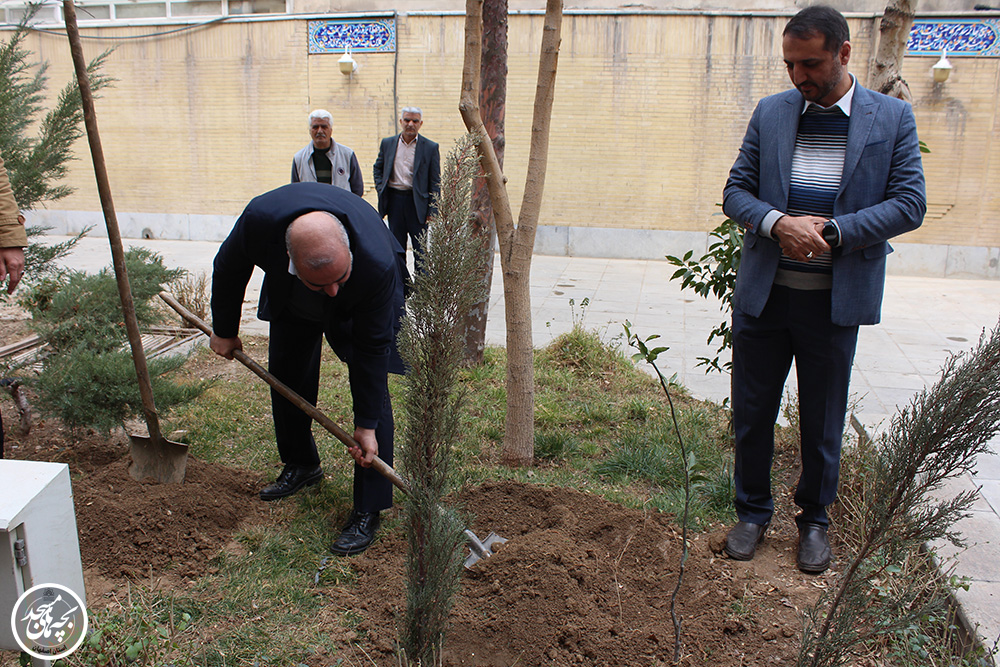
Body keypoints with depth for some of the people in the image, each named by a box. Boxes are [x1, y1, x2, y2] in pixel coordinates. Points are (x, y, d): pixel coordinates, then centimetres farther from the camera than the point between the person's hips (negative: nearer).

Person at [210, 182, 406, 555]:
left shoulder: (376, 266, -45)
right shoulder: (261, 217, -39)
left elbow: (372, 346, -31)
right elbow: (229, 269, -15)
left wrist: (366, 425, -24)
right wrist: (224, 330, 0)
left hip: (361, 304, -3)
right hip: (292, 301, 4)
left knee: (371, 389, -12)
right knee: (286, 378, 12)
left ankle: (367, 512, -4)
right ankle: (300, 465, 37)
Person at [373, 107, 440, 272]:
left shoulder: (430, 147, -1)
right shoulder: (387, 143, 8)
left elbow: (435, 182, -1)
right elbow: (377, 168, 21)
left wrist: (433, 210, -7)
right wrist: (380, 188, 5)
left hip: (417, 202, -3)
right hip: (394, 200, 3)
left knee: (420, 247, 0)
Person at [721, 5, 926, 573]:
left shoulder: (893, 117, -1)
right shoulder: (771, 112, 5)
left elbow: (909, 204, -4)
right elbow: (736, 190, 4)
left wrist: (832, 232, -17)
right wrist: (778, 223, -16)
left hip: (836, 298, -1)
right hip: (763, 292, 2)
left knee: (823, 421, 11)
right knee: (752, 413, 10)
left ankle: (815, 521, 32)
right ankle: (753, 511, 30)